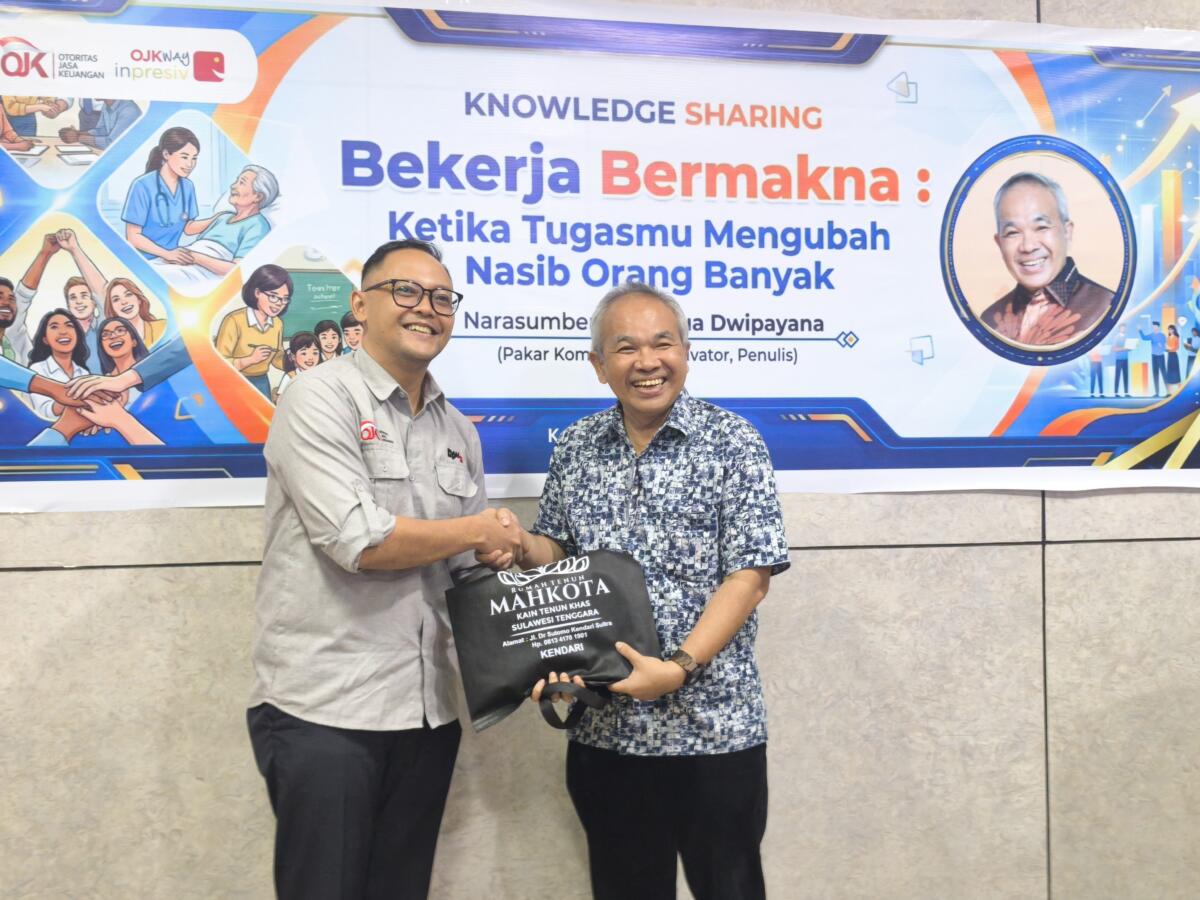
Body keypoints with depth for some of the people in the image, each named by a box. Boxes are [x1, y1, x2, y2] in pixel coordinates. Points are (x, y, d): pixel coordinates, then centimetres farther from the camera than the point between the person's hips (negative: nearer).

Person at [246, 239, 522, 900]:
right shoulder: (320, 398, -8)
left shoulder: (458, 431, 13)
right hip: (323, 708, -6)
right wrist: (480, 530, -6)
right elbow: (356, 539, -19)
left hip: (428, 712, 6)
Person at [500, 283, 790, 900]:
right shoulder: (575, 448, 7)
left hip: (713, 727, -3)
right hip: (602, 728, 4)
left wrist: (678, 666, -22)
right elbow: (557, 553, 15)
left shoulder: (732, 443, -6)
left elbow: (751, 575, -11)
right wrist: (520, 545, -8)